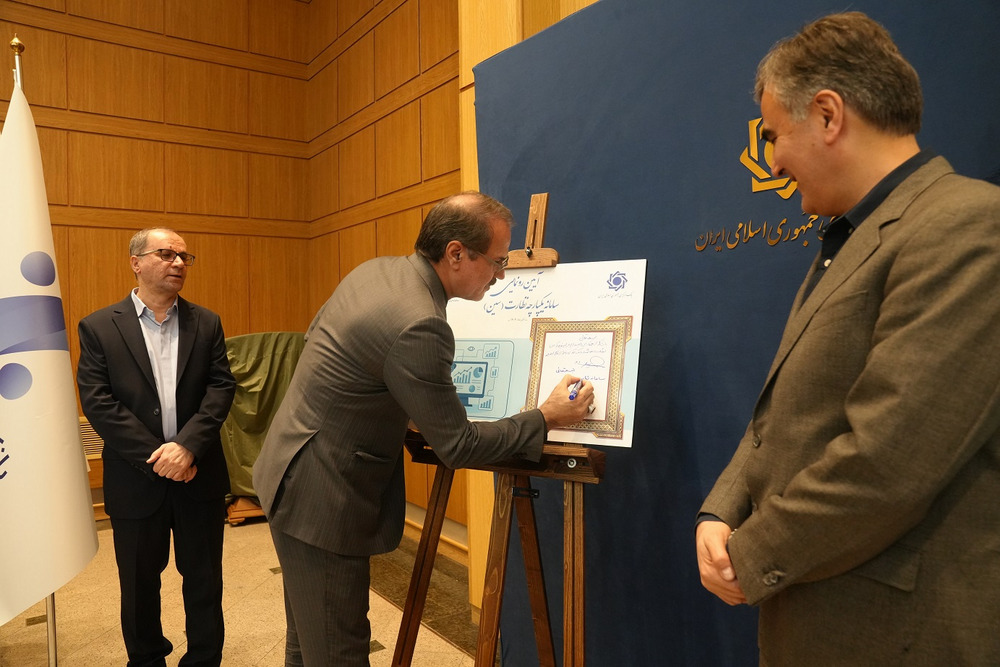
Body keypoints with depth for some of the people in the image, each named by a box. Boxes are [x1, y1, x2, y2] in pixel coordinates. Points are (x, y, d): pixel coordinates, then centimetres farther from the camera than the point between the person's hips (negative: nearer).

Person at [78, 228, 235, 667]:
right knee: (139, 584, 16)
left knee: (204, 579, 12)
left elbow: (221, 387, -4)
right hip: (136, 479, -1)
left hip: (200, 475, 1)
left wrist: (187, 445, -18)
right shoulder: (99, 327, -1)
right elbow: (97, 401, -9)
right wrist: (156, 457, -15)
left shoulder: (206, 323, 4)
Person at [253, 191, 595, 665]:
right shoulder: (419, 326, -28)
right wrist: (545, 418, -11)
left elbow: (316, 334, 17)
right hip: (320, 500, -9)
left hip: (291, 474, 10)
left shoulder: (374, 269, 0)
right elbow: (457, 447, -20)